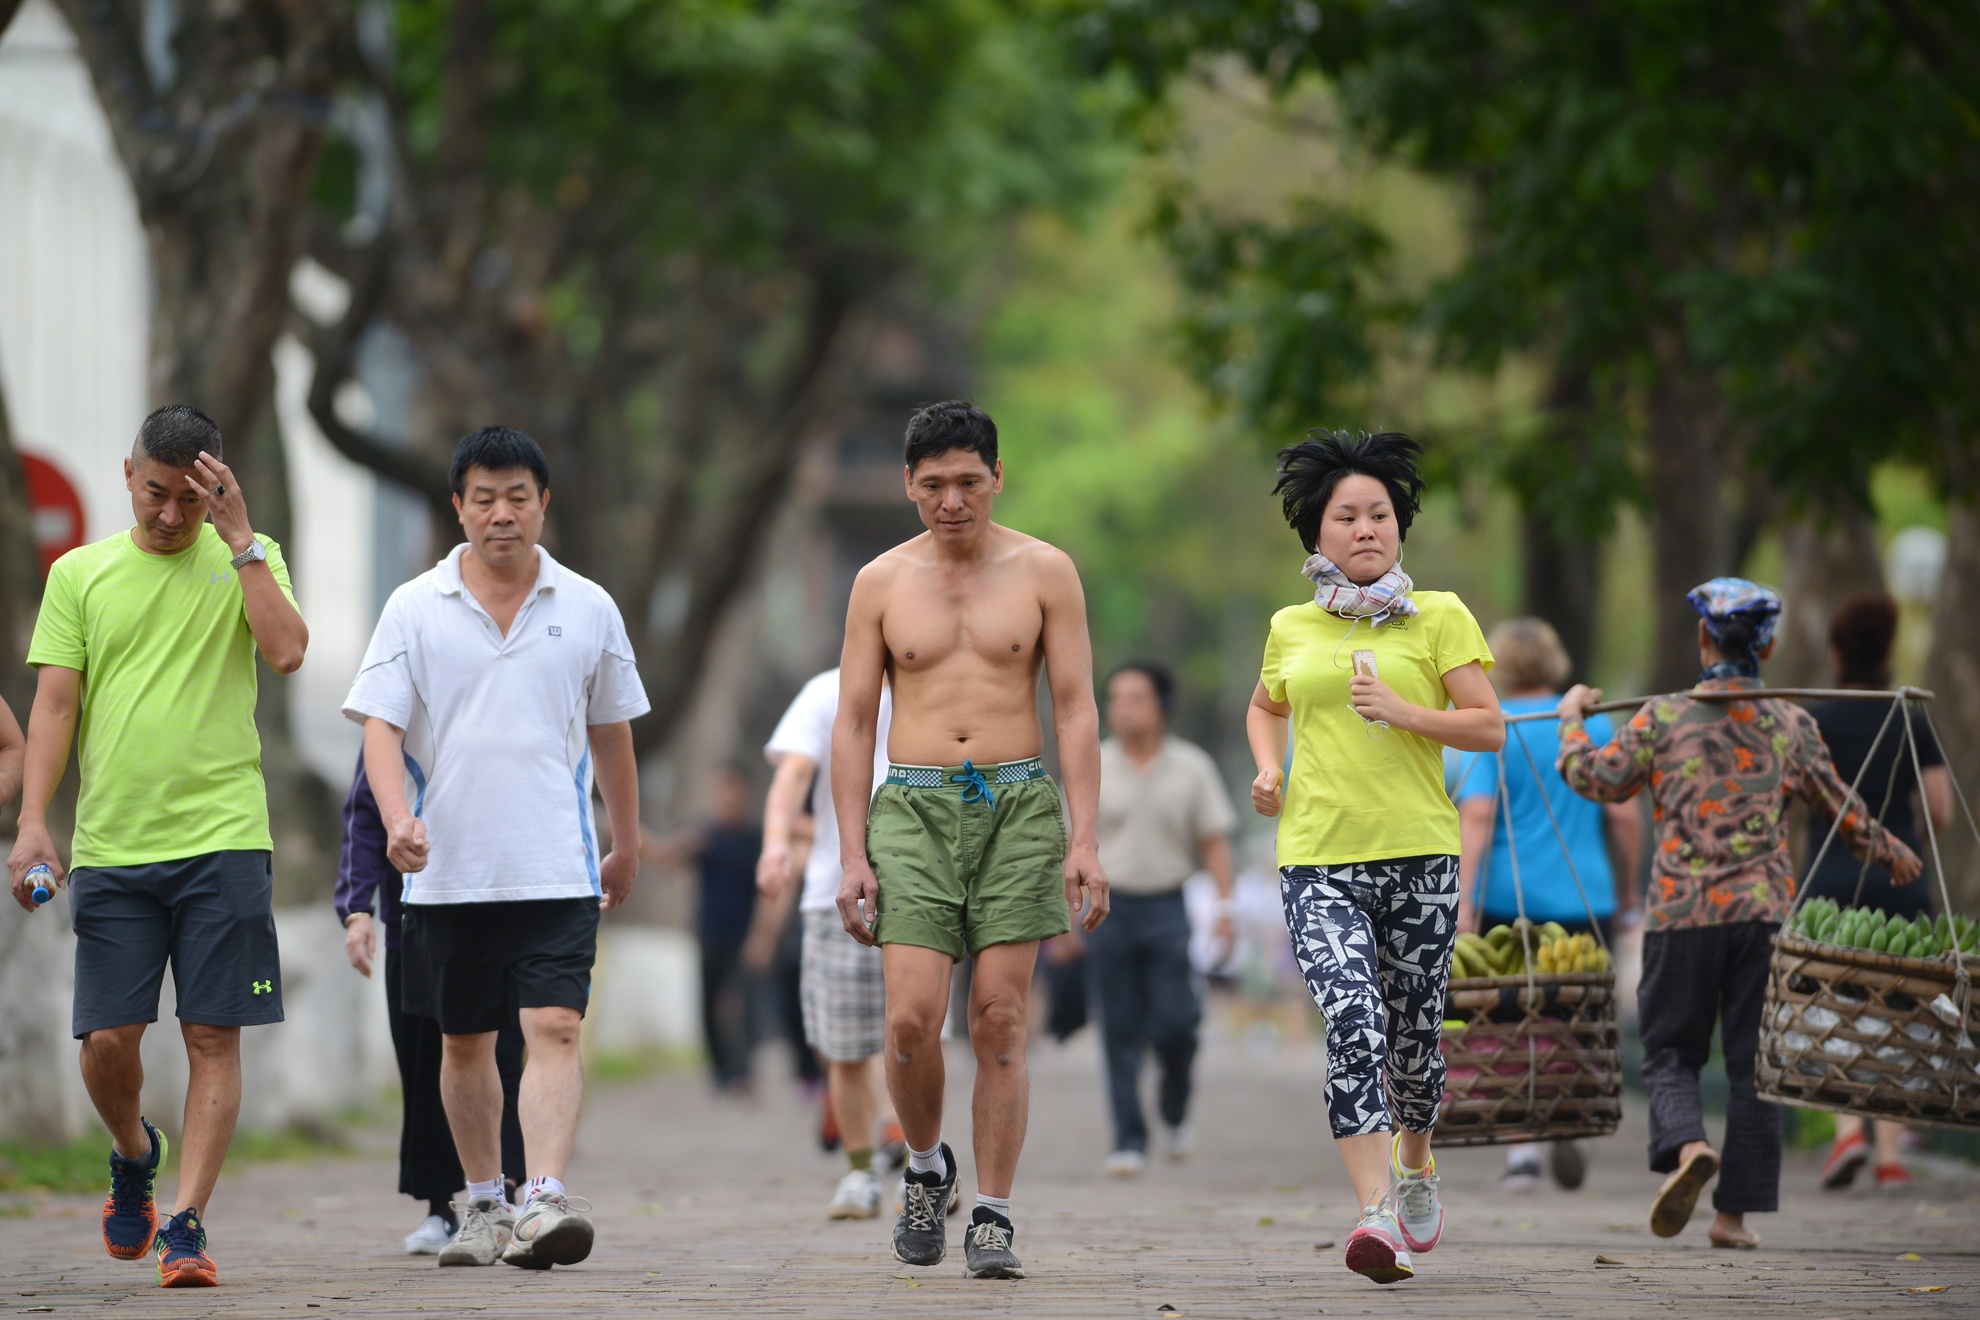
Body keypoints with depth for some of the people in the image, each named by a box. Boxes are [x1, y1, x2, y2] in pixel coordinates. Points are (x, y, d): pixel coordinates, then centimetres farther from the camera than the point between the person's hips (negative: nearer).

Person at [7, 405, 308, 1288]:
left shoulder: (246, 561, 7)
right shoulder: (80, 574, 10)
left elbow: (287, 652, -11)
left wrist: (239, 537, -10)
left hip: (222, 839, -1)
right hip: (110, 845, 1)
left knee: (213, 1037, -6)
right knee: (106, 1040, -2)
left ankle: (186, 1224, -2)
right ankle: (133, 1154, 29)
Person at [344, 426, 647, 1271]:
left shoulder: (587, 609, 5)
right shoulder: (415, 608, 1)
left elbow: (611, 731, 16)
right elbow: (380, 725, -4)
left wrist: (626, 844, 23)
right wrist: (399, 818, -21)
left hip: (556, 871, -1)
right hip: (448, 873, 1)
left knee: (554, 1029, -15)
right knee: (464, 1042, 10)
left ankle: (545, 1199, -24)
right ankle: (484, 1206, 23)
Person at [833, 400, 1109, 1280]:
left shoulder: (1044, 572, 4)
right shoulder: (881, 583, 7)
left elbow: (1076, 710, 2)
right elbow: (852, 723, 8)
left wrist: (1084, 839, -7)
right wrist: (851, 854, 0)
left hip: (1017, 808, -1)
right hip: (913, 809, 1)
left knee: (1000, 1020, -4)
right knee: (911, 1018, -11)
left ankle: (992, 1217, 3)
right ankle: (926, 1168, 16)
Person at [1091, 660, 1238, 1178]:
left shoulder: (1191, 767, 3)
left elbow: (1214, 841, 5)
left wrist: (1224, 907, -4)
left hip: (1166, 907, -1)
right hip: (1109, 906, 1)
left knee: (1173, 1023, -7)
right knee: (1120, 1032, -2)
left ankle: (1176, 1110, 22)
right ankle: (1129, 1140, 1)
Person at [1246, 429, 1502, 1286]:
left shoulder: (1439, 618, 3)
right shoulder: (1292, 629, 11)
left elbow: (1489, 727, 0)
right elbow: (1265, 708, 31)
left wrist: (1400, 710, -14)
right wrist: (1268, 770, 11)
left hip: (1419, 857, 0)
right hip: (1318, 861, 0)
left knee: (1413, 1033, 8)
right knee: (1352, 1020, -20)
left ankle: (1415, 1164, 40)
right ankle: (1375, 1212, -26)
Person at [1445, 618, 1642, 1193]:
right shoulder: (1594, 724, 7)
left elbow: (1476, 816, -12)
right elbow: (1624, 818, 6)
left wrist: (1464, 898, -17)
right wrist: (1626, 894, 16)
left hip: (1506, 901, -2)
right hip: (1584, 901, 2)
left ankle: (1522, 1149, 0)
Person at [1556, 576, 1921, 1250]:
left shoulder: (1662, 717, 0)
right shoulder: (1791, 725, 5)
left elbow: (1595, 778, 3)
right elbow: (1840, 808, 12)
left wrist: (1572, 720, 22)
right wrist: (1889, 850, 31)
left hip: (1680, 910, -1)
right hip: (1763, 909, 1)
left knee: (1669, 1051, 7)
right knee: (1753, 1061, 8)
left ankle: (1686, 1145, -24)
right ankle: (1735, 1211, 6)